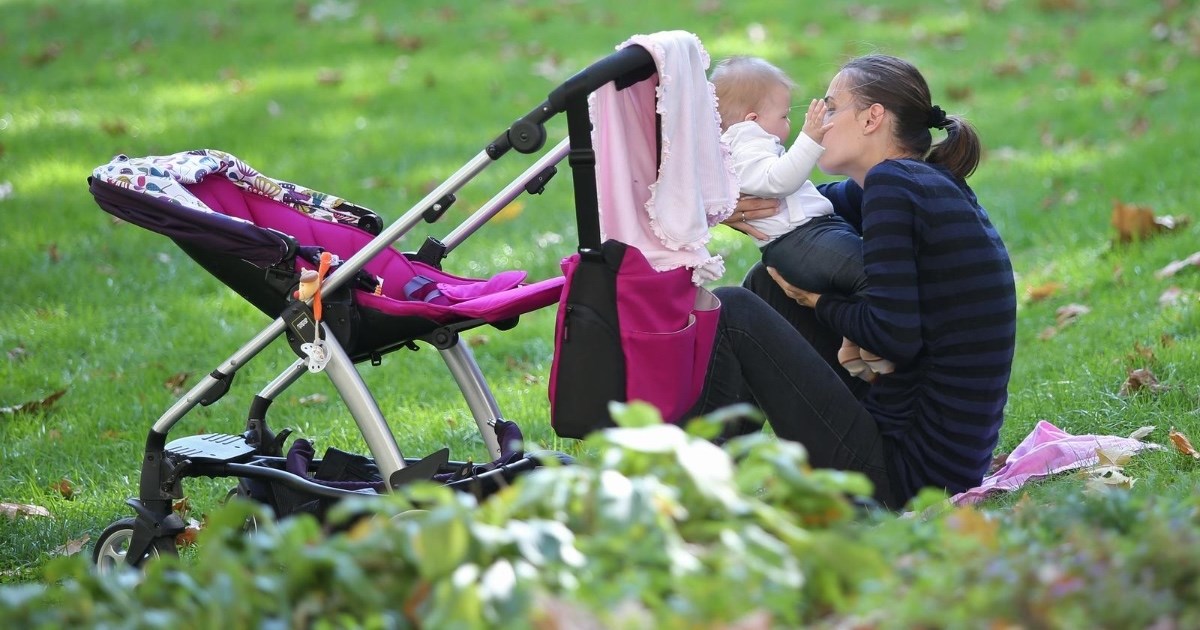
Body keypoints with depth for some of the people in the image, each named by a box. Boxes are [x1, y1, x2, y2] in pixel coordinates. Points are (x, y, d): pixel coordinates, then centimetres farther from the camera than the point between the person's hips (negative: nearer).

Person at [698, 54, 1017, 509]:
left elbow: (895, 337, -22)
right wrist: (737, 207, 5)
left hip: (907, 471, -10)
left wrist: (816, 299, -4)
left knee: (729, 311, -5)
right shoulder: (933, 184, 14)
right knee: (768, 283, 19)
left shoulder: (893, 182, -14)